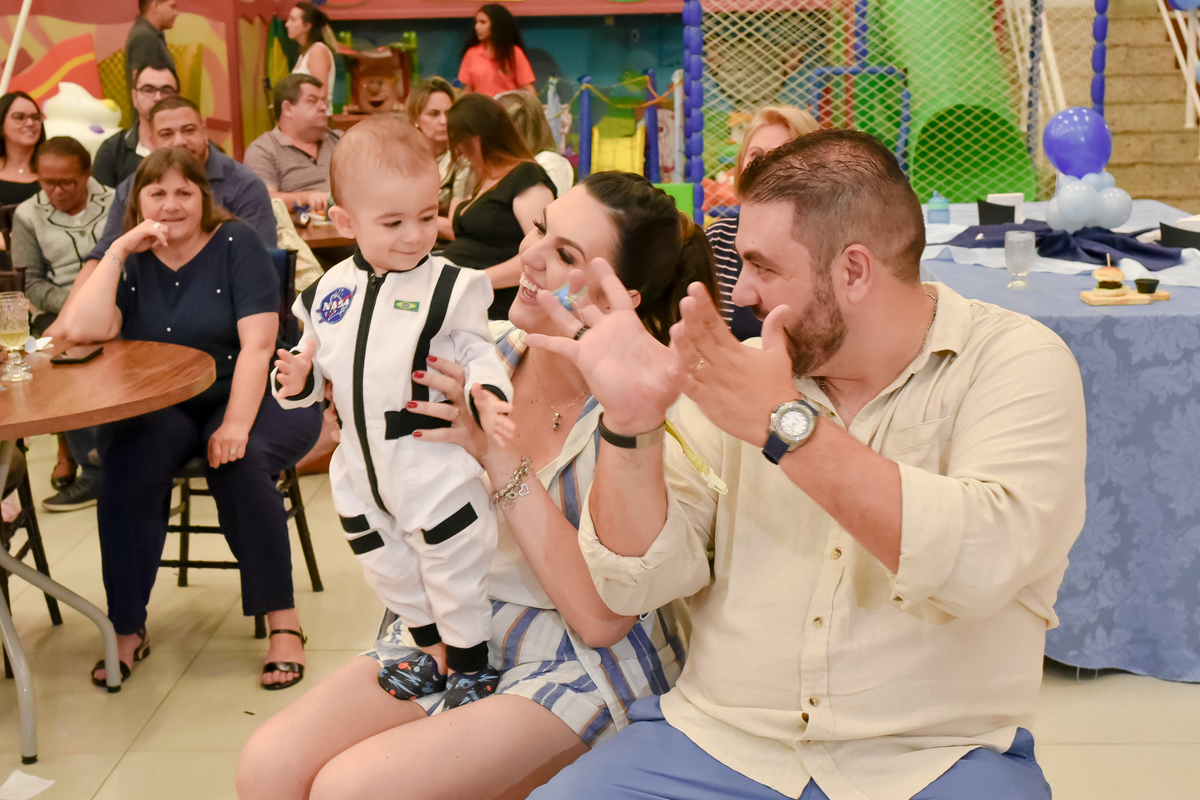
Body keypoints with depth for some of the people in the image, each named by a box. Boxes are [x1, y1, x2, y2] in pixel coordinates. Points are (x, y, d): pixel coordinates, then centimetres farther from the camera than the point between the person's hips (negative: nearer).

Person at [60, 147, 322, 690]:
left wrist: (236, 424, -24)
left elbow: (258, 343, -13)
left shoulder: (235, 244, -2)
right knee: (126, 466, -28)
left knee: (240, 463, -33)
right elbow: (83, 331, -10)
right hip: (156, 409, 3)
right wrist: (118, 252, -12)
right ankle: (127, 629, -15)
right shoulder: (129, 258, 8)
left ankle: (283, 622, -21)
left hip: (248, 396, -2)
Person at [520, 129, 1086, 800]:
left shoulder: (1019, 362, -4)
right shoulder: (740, 371, 5)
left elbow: (985, 562, -22)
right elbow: (637, 582, 1)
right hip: (722, 739, 3)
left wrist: (786, 425, -23)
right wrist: (631, 423, -13)